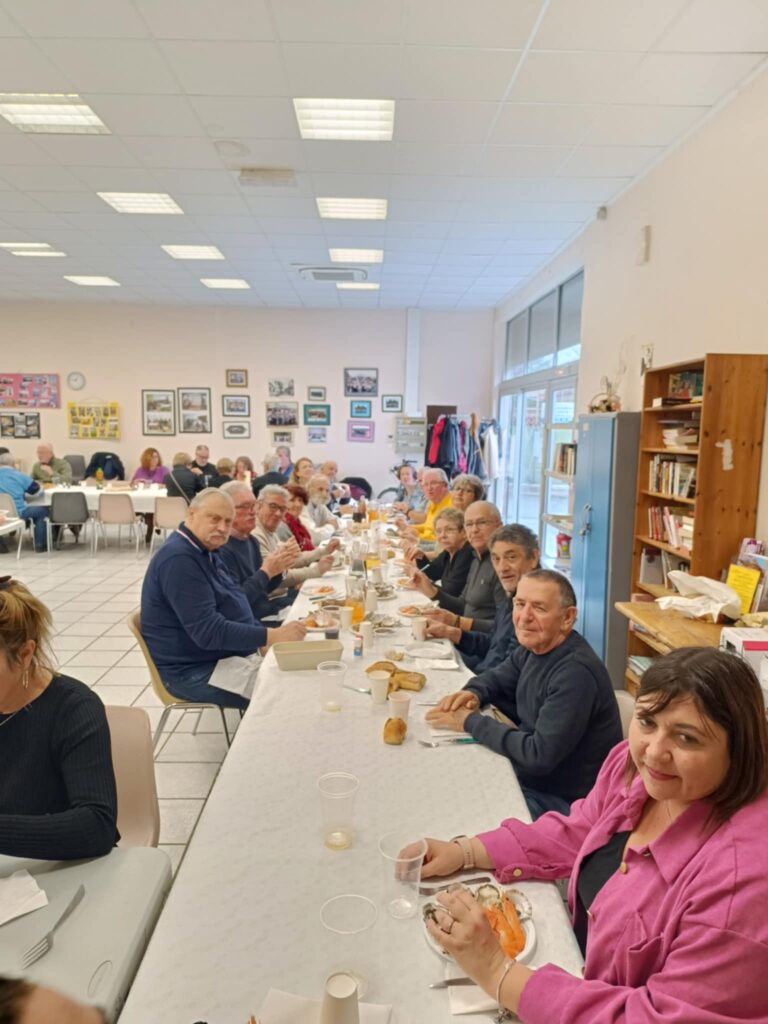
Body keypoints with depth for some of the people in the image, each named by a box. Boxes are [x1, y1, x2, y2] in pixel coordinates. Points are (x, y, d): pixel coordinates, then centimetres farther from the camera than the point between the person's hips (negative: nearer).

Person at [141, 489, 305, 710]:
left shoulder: (205, 550, 9)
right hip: (194, 671, -9)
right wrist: (271, 636, -26)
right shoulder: (178, 559, -21)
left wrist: (265, 640, 2)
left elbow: (232, 604, 16)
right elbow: (208, 632, -26)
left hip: (229, 655, 10)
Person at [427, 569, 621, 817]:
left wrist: (471, 722, -20)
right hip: (526, 777, 8)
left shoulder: (576, 673, -28)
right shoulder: (534, 646, -2)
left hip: (561, 802, -7)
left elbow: (539, 756, -28)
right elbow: (496, 678, 16)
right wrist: (473, 694, -8)